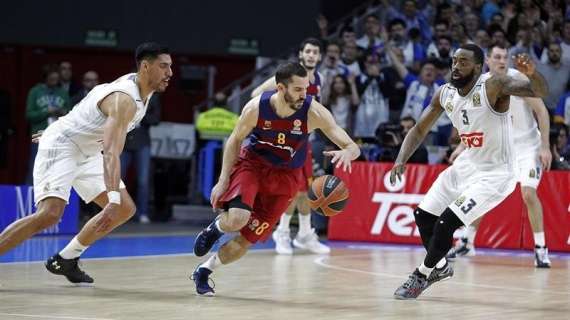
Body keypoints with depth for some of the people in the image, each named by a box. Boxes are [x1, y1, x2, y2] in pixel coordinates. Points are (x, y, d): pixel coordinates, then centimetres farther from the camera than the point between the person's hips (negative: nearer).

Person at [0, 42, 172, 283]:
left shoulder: (136, 84, 0)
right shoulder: (125, 100, -29)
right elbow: (111, 152, -40)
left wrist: (63, 127, 27)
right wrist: (114, 200, -50)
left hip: (86, 153, 10)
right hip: (61, 146, -10)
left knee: (126, 209, 3)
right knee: (49, 214, -28)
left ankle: (65, 260, 10)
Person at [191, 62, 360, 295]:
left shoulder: (314, 113, -24)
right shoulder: (256, 108, -23)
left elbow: (353, 148, -25)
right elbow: (235, 139, -4)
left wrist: (347, 152, -50)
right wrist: (223, 180, -8)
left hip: (285, 176, 1)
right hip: (251, 163, -1)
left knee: (247, 240, 1)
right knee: (237, 219, -29)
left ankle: (204, 271, 27)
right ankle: (217, 227, 9)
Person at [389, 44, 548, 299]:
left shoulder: (493, 87, -23)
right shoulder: (445, 94, -4)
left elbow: (541, 92, -35)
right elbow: (419, 130, 6)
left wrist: (532, 73, -57)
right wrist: (400, 161, -9)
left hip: (494, 175, -7)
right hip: (467, 165, 7)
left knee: (446, 223, -16)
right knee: (423, 216, 11)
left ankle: (422, 276, 5)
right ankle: (440, 267, 35)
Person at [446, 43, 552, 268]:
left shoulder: (519, 79, -19)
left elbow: (541, 111, -17)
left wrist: (545, 147, -22)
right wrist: (463, 145, 2)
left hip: (527, 146, -5)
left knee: (529, 193, -19)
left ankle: (540, 249, -9)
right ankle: (467, 243, 21)